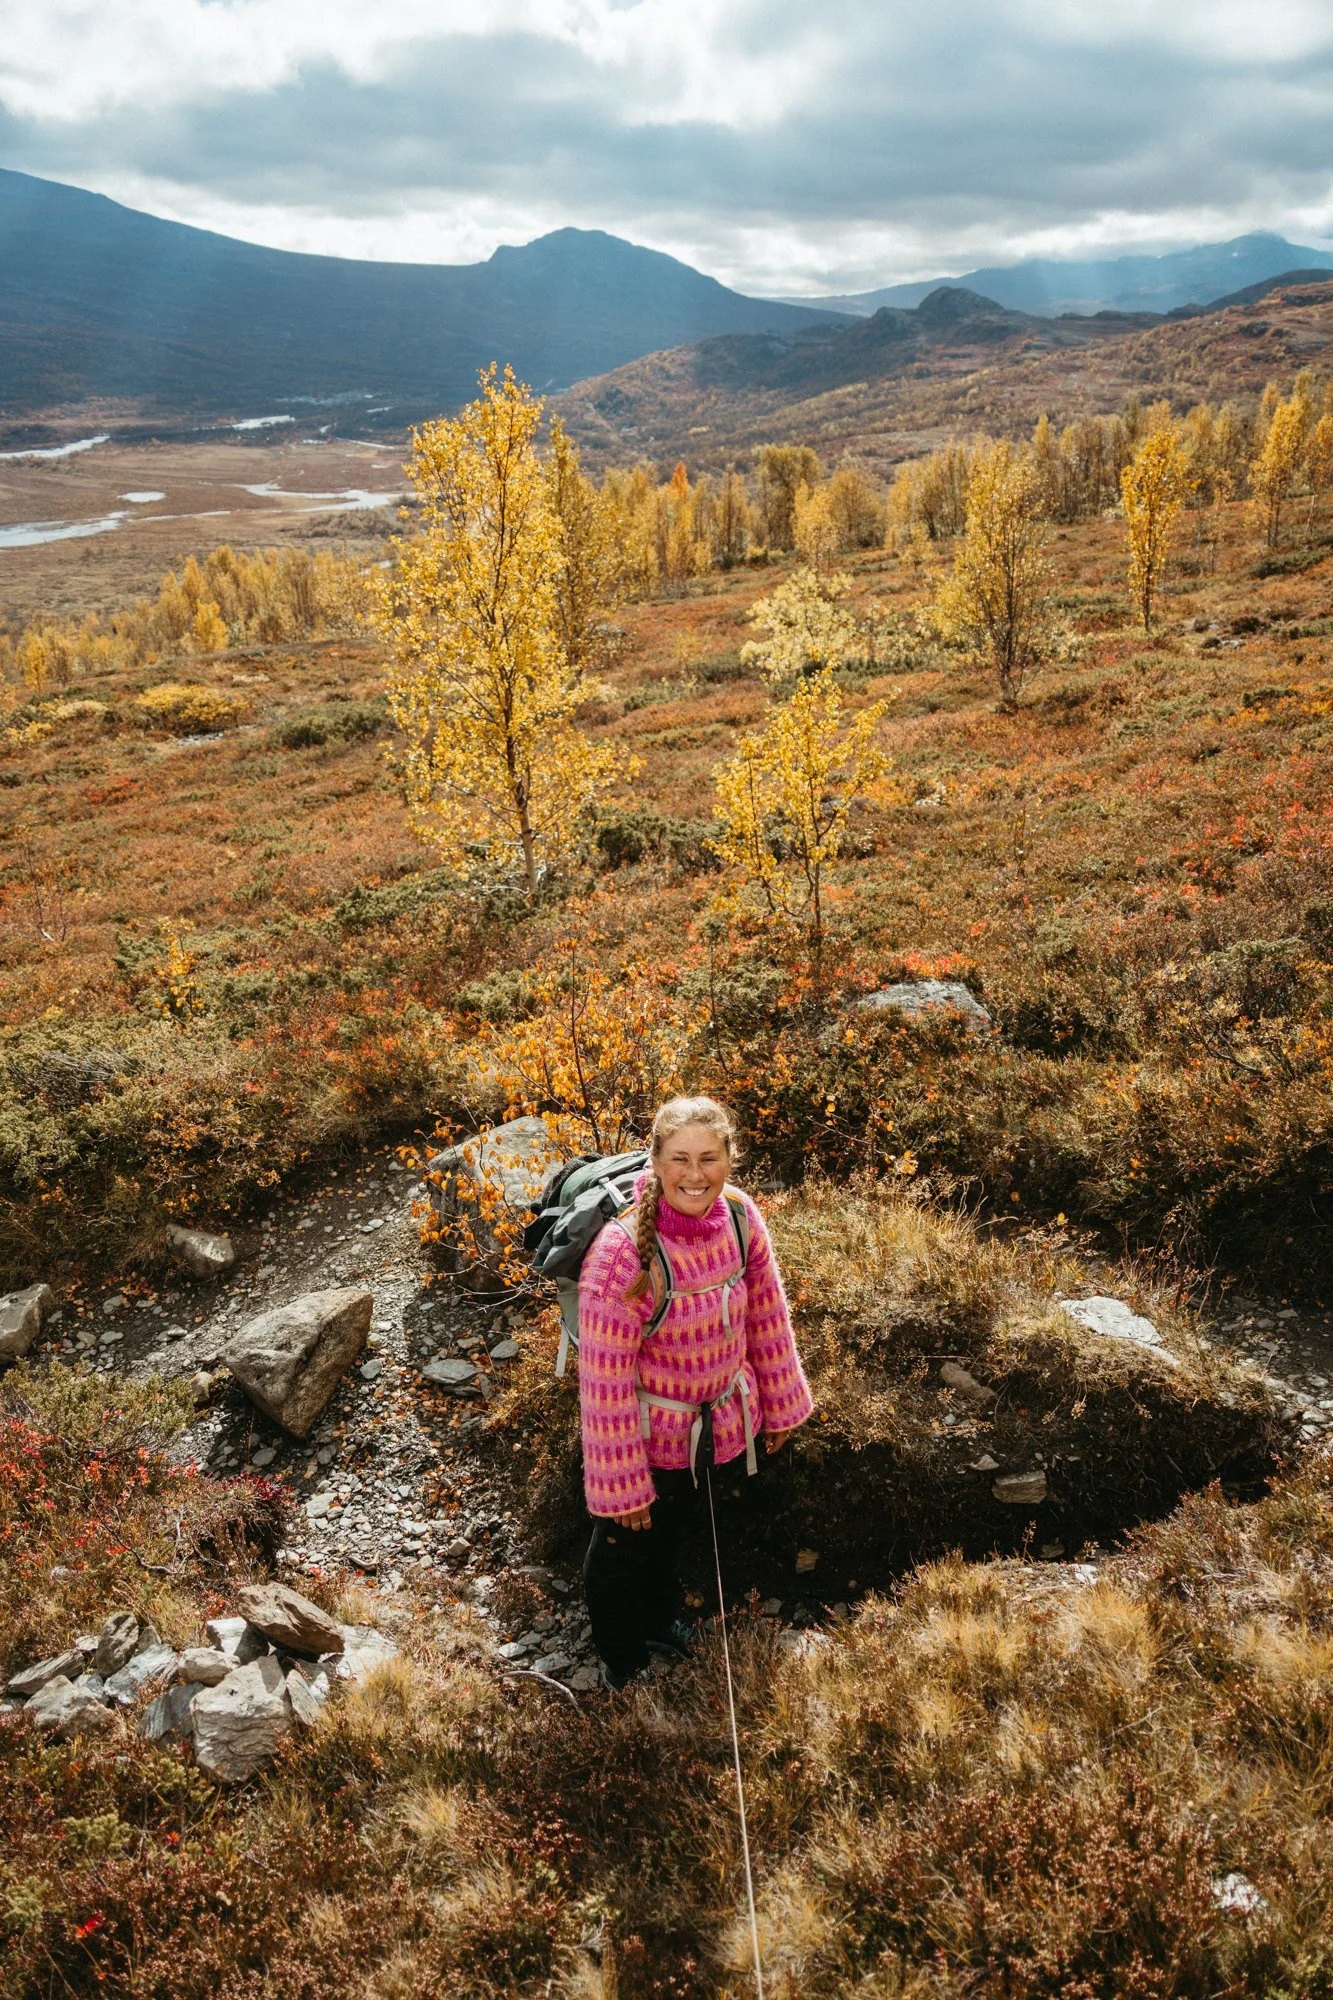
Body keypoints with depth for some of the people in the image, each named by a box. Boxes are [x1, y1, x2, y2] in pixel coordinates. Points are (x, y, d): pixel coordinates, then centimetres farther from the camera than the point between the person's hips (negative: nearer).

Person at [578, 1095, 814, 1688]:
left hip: (717, 1416, 5)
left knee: (672, 1528, 32)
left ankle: (660, 1616, 62)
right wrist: (620, 1481, -19)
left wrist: (779, 1405, 7)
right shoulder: (622, 1252, -34)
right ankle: (622, 1661, 51)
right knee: (625, 1545, 21)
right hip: (649, 1430, -5)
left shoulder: (739, 1215, -18)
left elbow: (765, 1314, -2)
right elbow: (604, 1379, -26)